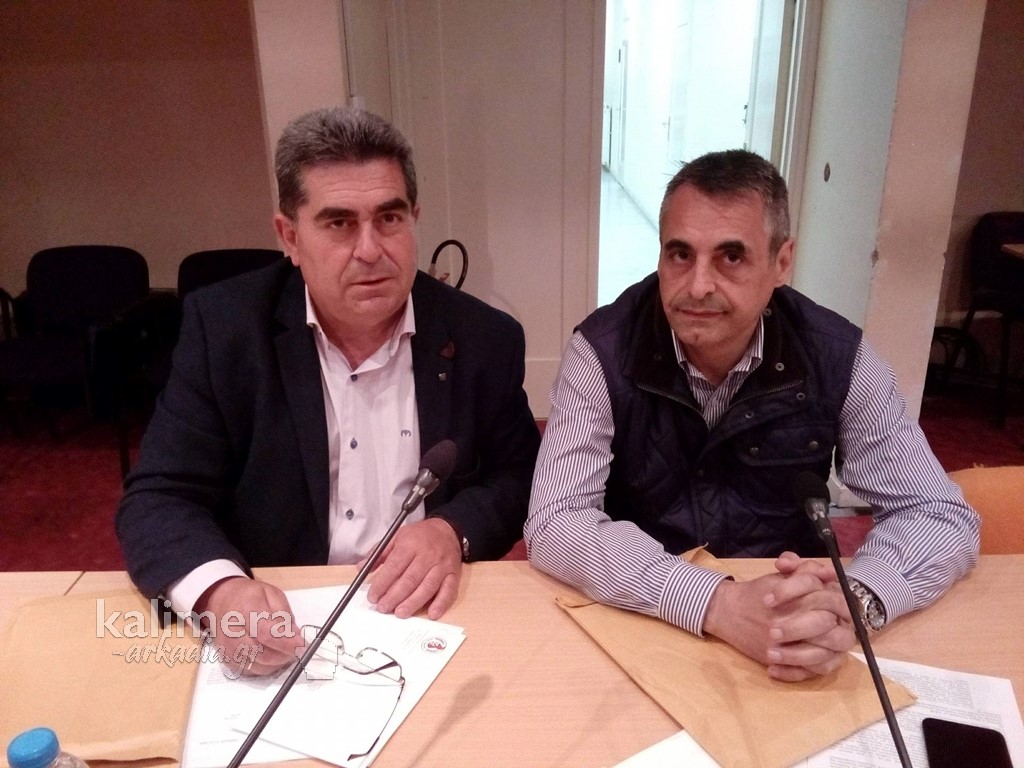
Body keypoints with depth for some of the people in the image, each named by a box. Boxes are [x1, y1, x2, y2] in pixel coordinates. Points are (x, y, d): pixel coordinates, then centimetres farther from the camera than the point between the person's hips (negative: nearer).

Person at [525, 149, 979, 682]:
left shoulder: (837, 357, -10)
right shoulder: (602, 350, -15)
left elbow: (943, 516, -7)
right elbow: (554, 524, -22)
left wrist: (853, 601, -27)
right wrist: (718, 603, -32)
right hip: (632, 624, -1)